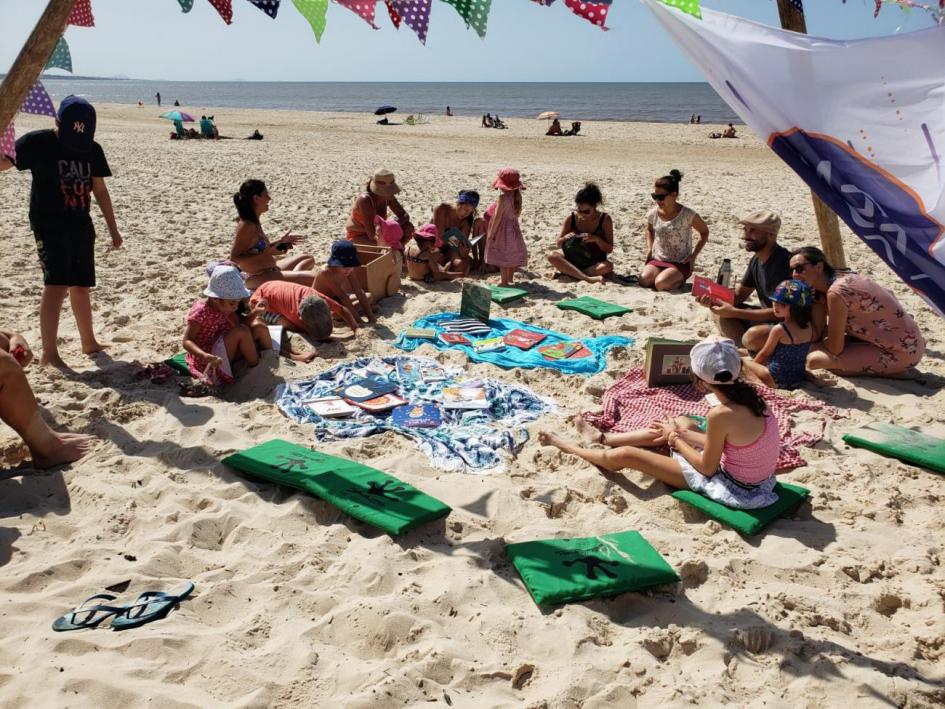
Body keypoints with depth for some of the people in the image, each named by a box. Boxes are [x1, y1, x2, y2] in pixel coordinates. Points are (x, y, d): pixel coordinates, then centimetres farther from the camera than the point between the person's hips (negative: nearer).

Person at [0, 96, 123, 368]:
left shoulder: (92, 149, 7)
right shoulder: (37, 142, -6)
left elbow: (99, 190, 13)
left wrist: (113, 229, 13)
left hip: (81, 226, 5)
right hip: (49, 226, -5)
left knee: (81, 286, 14)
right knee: (57, 285, -15)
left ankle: (89, 342, 28)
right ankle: (48, 353, -12)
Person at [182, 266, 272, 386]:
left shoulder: (224, 306, 0)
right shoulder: (200, 312, -24)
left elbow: (239, 323, 11)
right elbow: (187, 341, -27)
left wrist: (255, 312, -8)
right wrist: (205, 356, -45)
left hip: (225, 351, 9)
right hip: (213, 360, -8)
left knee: (259, 328, -2)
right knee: (242, 331, -27)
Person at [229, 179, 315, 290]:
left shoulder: (254, 222, 9)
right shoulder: (246, 226, -19)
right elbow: (234, 259, -22)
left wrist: (280, 241, 16)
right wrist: (268, 253, -27)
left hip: (270, 271, 10)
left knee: (308, 260, 22)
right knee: (313, 279, -20)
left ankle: (292, 279, 1)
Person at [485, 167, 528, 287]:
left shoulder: (503, 197, -21)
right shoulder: (517, 196, 0)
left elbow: (498, 217, -20)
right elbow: (518, 213, 9)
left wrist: (491, 233, -14)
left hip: (503, 228, -8)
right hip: (514, 227, 8)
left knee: (503, 255, 0)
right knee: (512, 253, 17)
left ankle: (504, 280, 3)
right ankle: (509, 277, 30)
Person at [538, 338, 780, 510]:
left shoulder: (721, 414, -31)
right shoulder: (748, 394, -7)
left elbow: (707, 468, -17)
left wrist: (675, 439, -3)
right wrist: (680, 434, 11)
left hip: (733, 488, -8)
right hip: (754, 475, 8)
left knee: (625, 455, -1)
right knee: (681, 422, 25)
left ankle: (569, 448, 27)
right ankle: (603, 438, 43)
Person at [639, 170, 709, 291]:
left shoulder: (687, 215, -14)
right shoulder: (653, 214, -1)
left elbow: (704, 232, 3)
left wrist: (694, 255, -6)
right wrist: (649, 248, 7)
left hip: (681, 263, -4)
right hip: (657, 260, 4)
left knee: (661, 284, -31)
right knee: (644, 280, -27)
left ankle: (679, 280, 3)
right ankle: (667, 276, 5)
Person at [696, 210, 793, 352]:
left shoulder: (783, 262, -24)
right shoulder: (756, 261, 4)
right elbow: (739, 295, 12)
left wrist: (734, 312, -25)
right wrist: (713, 300, -10)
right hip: (767, 317, 9)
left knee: (753, 337, -36)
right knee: (719, 314, 2)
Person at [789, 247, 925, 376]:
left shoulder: (836, 292, -22)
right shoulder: (844, 279, 6)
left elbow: (835, 348, -16)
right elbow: (819, 332, 10)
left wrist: (822, 339, 2)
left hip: (901, 353, -9)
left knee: (814, 359, -18)